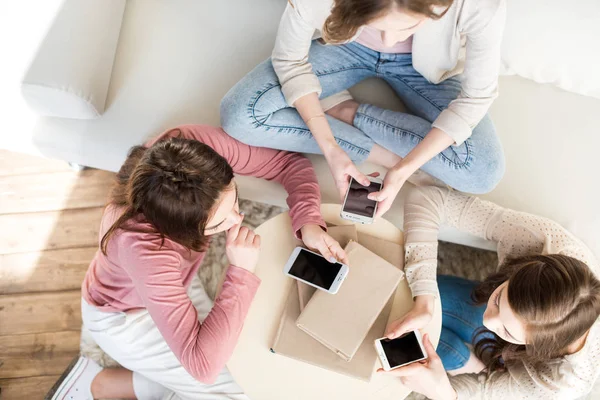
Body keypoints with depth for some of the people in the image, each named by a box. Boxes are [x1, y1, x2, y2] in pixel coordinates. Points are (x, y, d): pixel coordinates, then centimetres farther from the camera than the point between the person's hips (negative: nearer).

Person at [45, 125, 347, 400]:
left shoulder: (197, 143, -31)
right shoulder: (144, 249, -44)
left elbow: (290, 163, -15)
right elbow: (203, 366, -38)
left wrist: (308, 223, -31)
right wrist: (241, 272, -39)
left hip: (172, 283, 6)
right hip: (124, 314, -5)